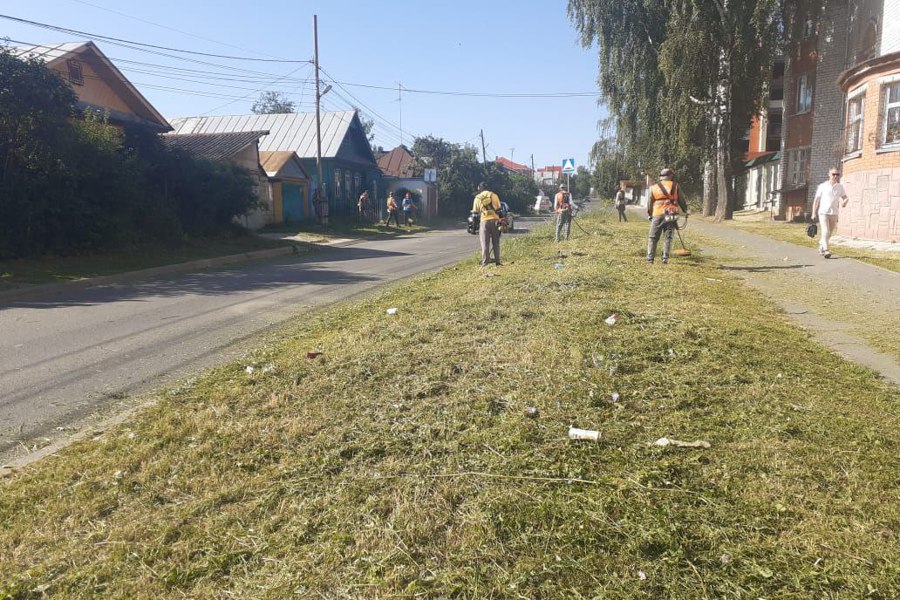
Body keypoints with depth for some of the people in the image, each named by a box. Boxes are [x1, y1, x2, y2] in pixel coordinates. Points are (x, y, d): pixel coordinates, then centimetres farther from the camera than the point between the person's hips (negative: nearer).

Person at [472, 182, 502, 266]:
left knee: (485, 243, 4)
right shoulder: (494, 195, 8)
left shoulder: (477, 198, 6)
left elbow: (475, 212, 8)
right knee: (496, 242, 10)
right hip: (495, 220, 1)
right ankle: (497, 261, 12)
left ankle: (485, 262, 0)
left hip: (484, 221, -1)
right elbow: (499, 209, 5)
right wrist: (500, 220, 10)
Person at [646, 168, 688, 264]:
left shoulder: (654, 188, 10)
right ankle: (665, 258, -3)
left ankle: (650, 258, -2)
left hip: (657, 215, 1)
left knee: (652, 238, 5)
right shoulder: (675, 186, 6)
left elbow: (650, 203, 12)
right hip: (671, 215, -1)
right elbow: (681, 200, 10)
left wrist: (649, 215, 24)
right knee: (668, 237, 4)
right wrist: (685, 211, 24)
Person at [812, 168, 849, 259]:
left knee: (829, 234, 11)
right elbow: (816, 200, 3)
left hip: (834, 213, 3)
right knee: (825, 232, -16)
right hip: (823, 212, -3)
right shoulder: (822, 186, 0)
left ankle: (821, 248, 30)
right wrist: (814, 213, 0)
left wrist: (845, 201, -16)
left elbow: (845, 197, 10)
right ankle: (826, 250, -19)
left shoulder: (840, 187, 7)